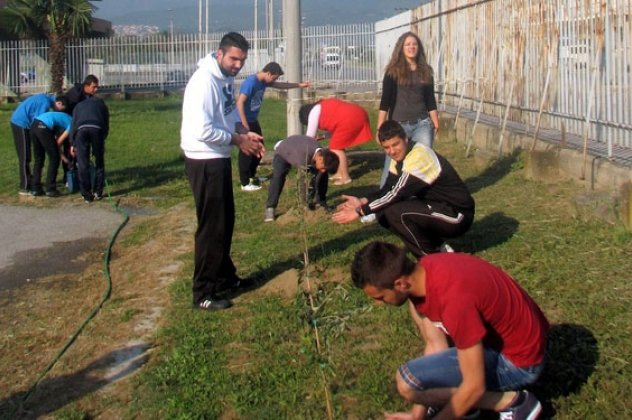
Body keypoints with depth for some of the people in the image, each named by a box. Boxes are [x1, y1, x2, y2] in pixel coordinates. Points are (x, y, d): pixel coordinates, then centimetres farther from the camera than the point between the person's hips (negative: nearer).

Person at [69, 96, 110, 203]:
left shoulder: (79, 105, 35)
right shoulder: (102, 105, 34)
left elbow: (73, 124, 24)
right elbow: (106, 125, 29)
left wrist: (72, 144, 24)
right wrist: (102, 140, 40)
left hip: (81, 129, 0)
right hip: (97, 128, 0)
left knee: (83, 164, 5)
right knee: (99, 162, 16)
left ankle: (87, 195, 7)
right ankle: (98, 193, 20)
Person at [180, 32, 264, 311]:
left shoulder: (226, 78, 7)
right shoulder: (204, 81, -22)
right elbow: (201, 130, -28)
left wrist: (245, 134, 1)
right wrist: (237, 140, -17)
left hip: (220, 159, 10)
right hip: (204, 161, -9)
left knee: (226, 221, 20)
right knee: (212, 227, -4)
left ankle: (224, 275, 37)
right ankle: (203, 294, 6)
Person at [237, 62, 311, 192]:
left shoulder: (264, 81, 4)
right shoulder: (251, 82, -23)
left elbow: (279, 85, 22)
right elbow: (240, 103, -26)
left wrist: (299, 85, 20)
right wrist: (245, 125, -25)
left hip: (253, 121, 9)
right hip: (244, 122, -9)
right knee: (246, 152, -5)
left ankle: (252, 176, 33)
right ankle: (245, 183, 3)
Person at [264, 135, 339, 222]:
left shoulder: (323, 154, -28)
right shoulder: (304, 155, -48)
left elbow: (316, 180, -19)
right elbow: (303, 180, -43)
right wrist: (307, 202, -39)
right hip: (283, 153, -6)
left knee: (321, 176, -4)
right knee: (278, 177, -30)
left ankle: (322, 202, 13)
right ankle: (270, 209, -28)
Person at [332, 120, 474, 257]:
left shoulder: (419, 157, -24)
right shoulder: (400, 156, 4)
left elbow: (397, 194, -27)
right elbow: (388, 190, 7)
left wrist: (360, 212, -24)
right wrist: (362, 202, -10)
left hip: (458, 215, -9)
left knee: (395, 212, -27)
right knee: (383, 212, 0)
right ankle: (436, 247, 8)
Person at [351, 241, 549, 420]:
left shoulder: (454, 299, -34)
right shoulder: (421, 272, -7)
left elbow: (475, 387, -25)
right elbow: (435, 342, 1)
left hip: (519, 359, -9)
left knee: (408, 380, -17)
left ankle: (512, 401, -5)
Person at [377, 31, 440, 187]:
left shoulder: (425, 71, 8)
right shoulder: (393, 71, -3)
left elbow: (430, 100, 12)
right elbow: (385, 101, -7)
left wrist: (436, 123, 6)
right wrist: (380, 128, -13)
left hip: (422, 124, 3)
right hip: (398, 124, -3)